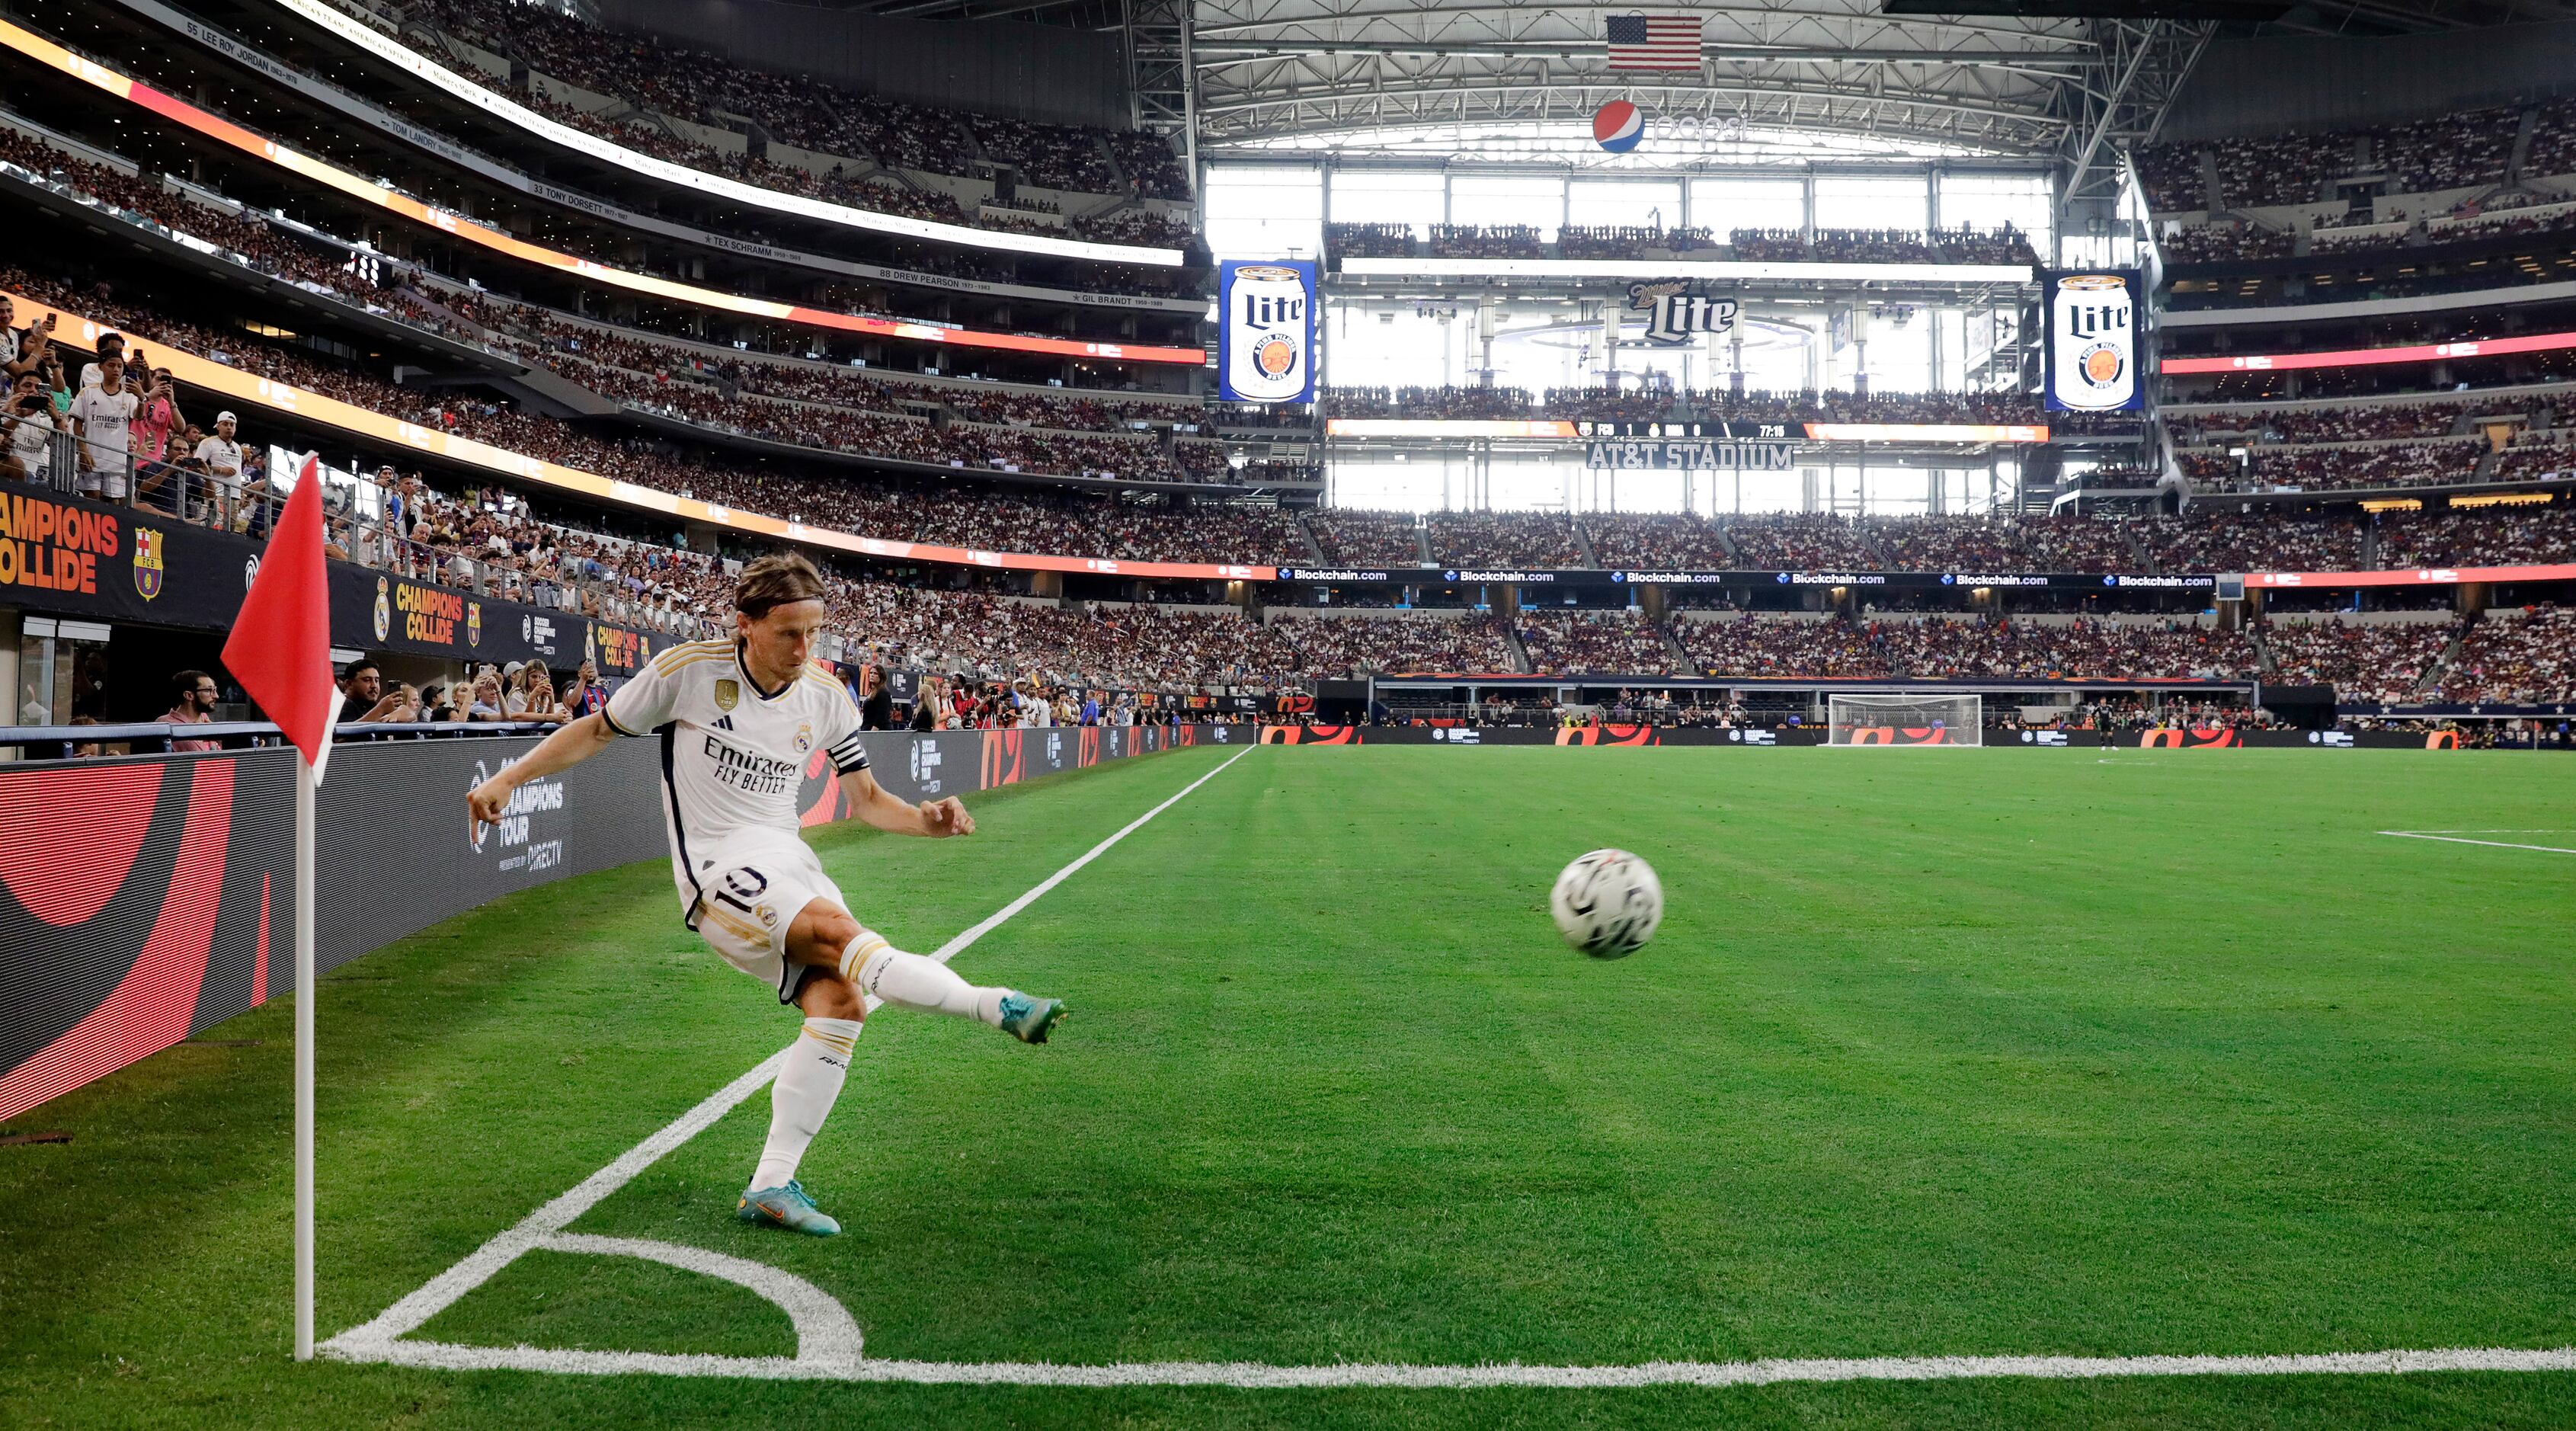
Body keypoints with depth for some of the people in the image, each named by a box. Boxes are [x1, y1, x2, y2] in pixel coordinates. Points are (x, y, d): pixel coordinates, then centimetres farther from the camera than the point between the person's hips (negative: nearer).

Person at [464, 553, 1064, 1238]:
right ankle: (998, 1006, -33)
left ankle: (771, 1184, -7)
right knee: (839, 930, -31)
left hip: (786, 860, 5)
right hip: (717, 869, -5)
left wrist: (926, 819, -11)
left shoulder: (827, 698, 2)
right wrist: (505, 779, 4)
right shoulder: (687, 669, -9)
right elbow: (598, 729, 6)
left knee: (840, 1001, -15)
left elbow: (867, 799, 9)